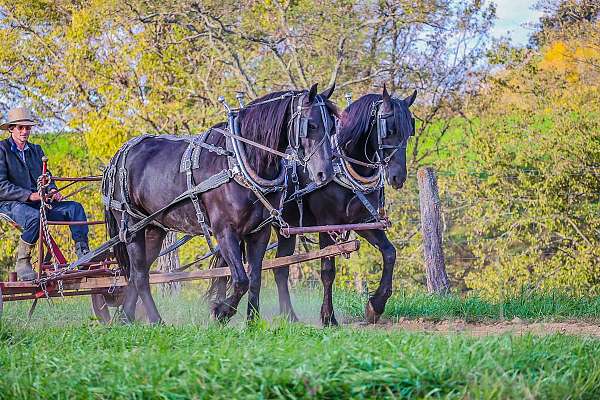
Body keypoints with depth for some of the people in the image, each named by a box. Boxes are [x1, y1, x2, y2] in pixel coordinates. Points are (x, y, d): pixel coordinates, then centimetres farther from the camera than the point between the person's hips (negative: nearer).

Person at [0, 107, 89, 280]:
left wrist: (52, 190, -6)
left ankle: (83, 252, -19)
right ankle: (22, 263, -22)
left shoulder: (36, 150, 21)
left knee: (75, 207, -10)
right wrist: (30, 195, -21)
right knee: (34, 217, -39)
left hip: (38, 203, 7)